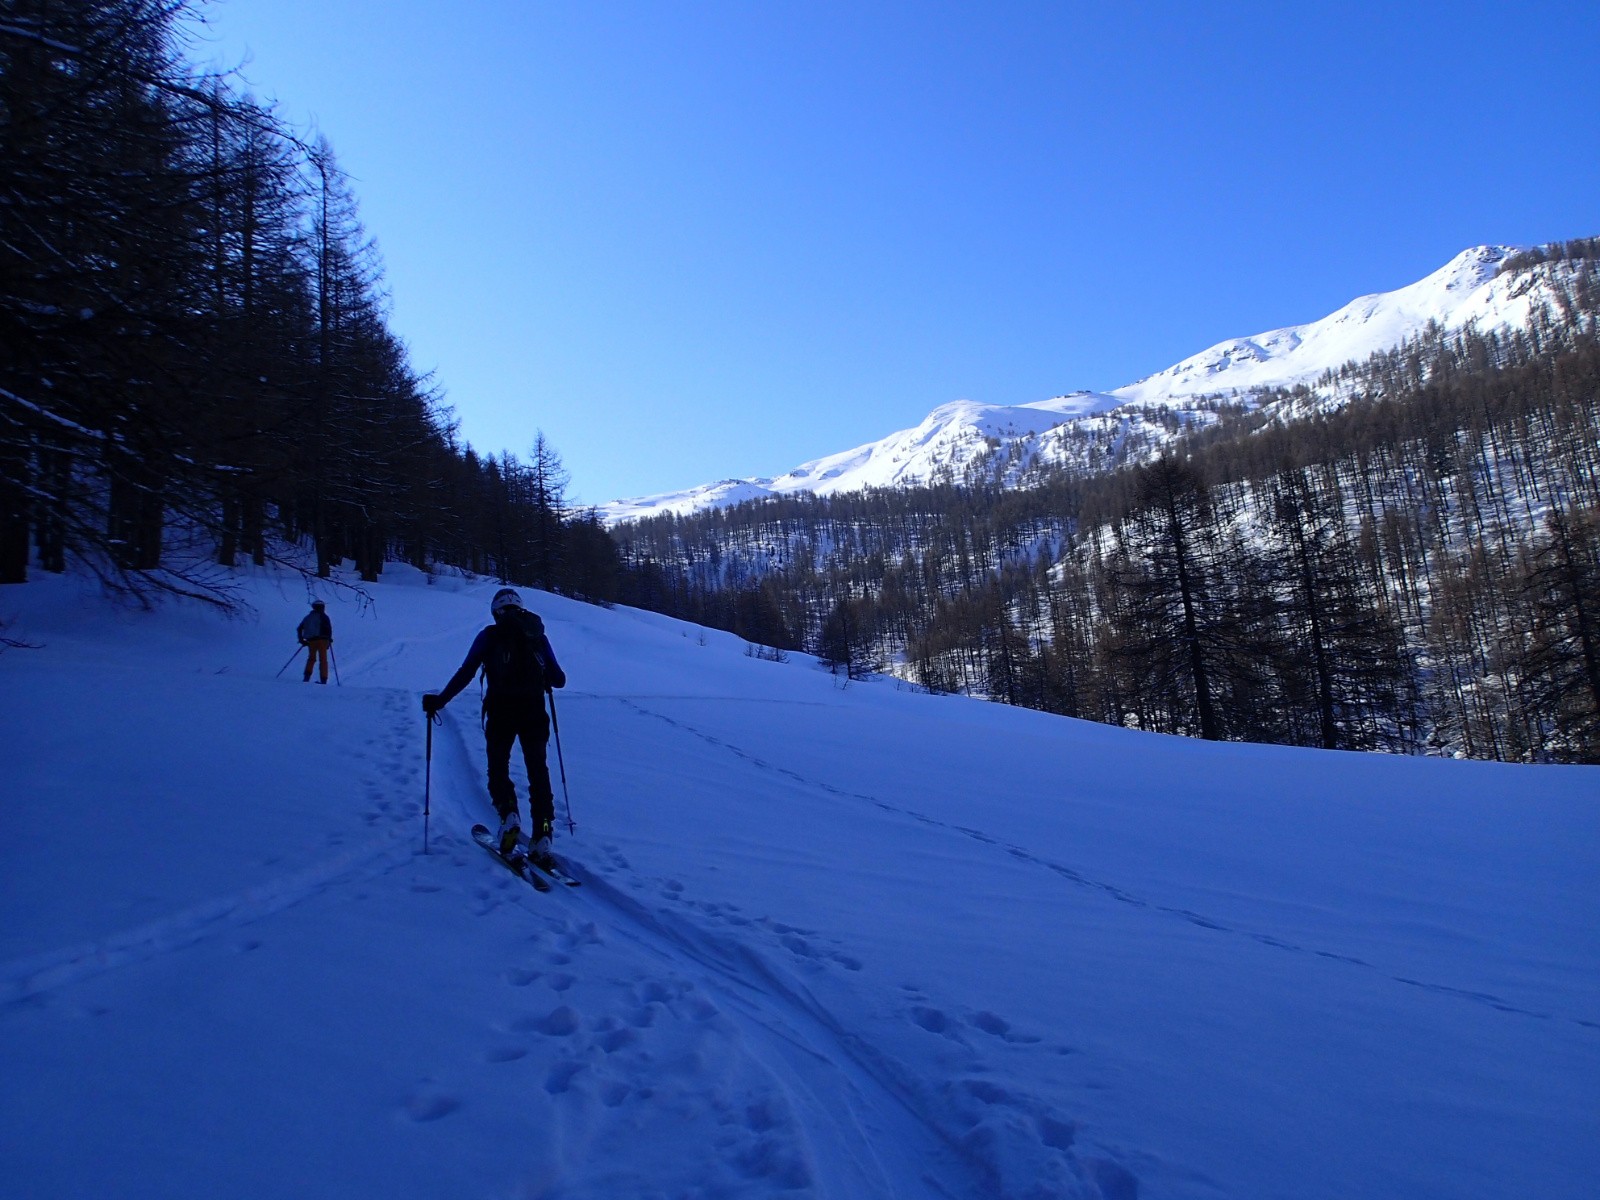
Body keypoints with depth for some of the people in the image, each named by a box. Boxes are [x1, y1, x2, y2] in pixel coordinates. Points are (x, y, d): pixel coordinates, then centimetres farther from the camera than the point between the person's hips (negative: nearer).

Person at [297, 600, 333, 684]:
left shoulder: (308, 617, 16)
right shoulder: (323, 616, 2)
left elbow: (300, 628, 15)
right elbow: (329, 628, -10)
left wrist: (301, 639, 20)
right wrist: (329, 639, 0)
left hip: (310, 640, 4)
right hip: (322, 640, -4)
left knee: (311, 658, 19)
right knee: (323, 660, 1)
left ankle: (307, 676, 3)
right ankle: (323, 679, -5)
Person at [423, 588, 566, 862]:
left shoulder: (490, 635, 5)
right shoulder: (537, 634, 12)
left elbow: (466, 673, -1)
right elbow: (559, 679, 12)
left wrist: (439, 700, 9)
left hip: (501, 710, -2)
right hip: (534, 711, 2)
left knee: (498, 767, 12)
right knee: (538, 770, 9)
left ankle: (508, 814, -15)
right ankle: (542, 836, 1)